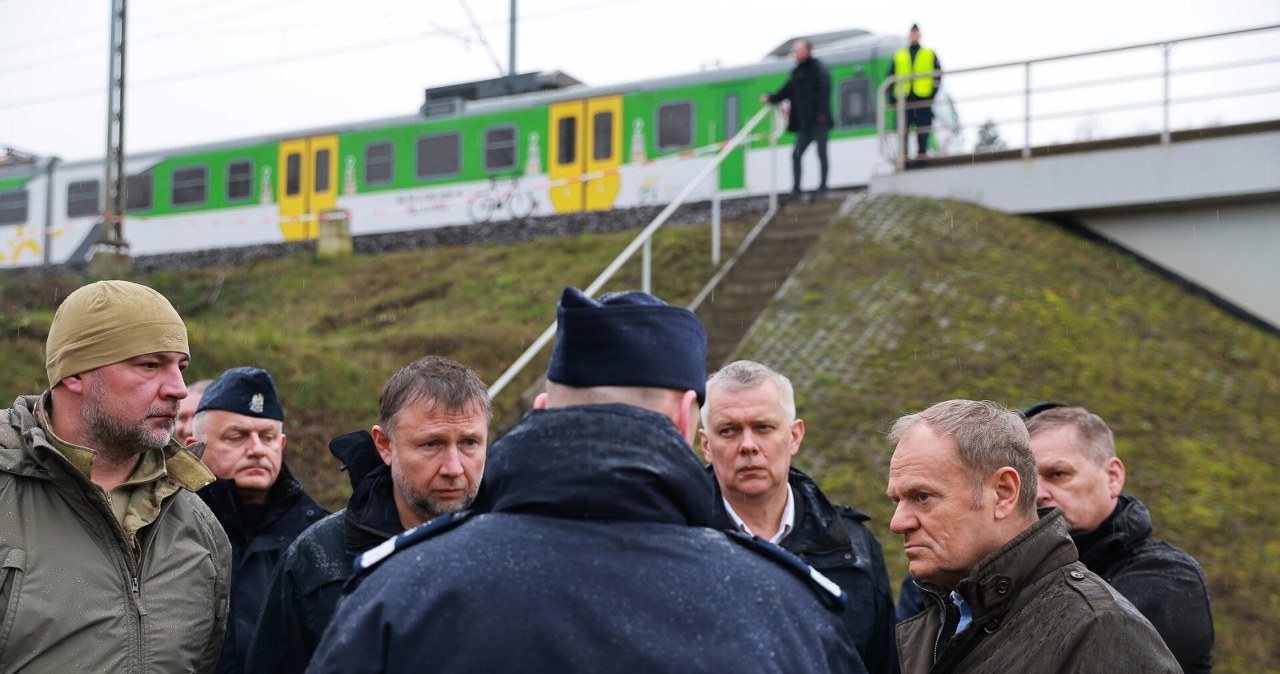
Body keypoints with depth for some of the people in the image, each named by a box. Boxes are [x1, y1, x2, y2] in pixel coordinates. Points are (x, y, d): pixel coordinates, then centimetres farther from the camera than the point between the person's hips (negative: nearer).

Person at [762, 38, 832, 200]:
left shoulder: (818, 68, -3)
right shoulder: (797, 73, 17)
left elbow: (824, 88, -13)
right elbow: (786, 91, 17)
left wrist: (821, 112, -21)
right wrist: (771, 98, 0)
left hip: (819, 121, -7)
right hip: (805, 123, 7)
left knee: (821, 153, -2)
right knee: (796, 154, 1)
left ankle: (822, 187, 5)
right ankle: (796, 189, 3)